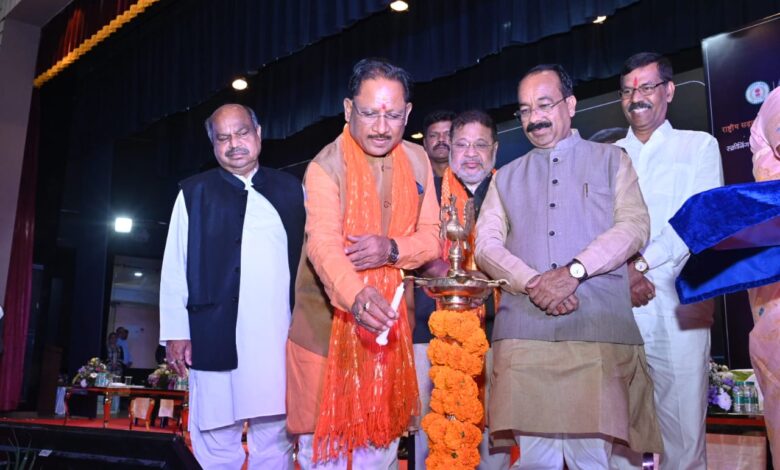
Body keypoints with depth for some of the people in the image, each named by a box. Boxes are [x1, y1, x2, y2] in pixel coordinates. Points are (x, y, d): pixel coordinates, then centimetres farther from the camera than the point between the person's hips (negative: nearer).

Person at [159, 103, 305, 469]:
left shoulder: (292, 190, 13)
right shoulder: (194, 193, 10)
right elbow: (174, 267, 7)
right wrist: (176, 332, 0)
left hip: (278, 336, 1)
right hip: (214, 336, -1)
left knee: (275, 439, 4)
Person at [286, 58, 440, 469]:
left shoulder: (417, 161, 2)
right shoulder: (325, 166, -13)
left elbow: (431, 237, 3)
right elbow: (323, 244, -28)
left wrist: (393, 249, -19)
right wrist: (356, 296, -47)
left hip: (389, 320, 4)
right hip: (329, 318, -4)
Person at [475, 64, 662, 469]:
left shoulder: (610, 159, 16)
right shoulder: (507, 177, 21)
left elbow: (634, 225, 1)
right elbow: (486, 244, 9)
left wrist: (573, 271, -13)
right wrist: (532, 282, -10)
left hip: (598, 330, -2)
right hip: (524, 332, 2)